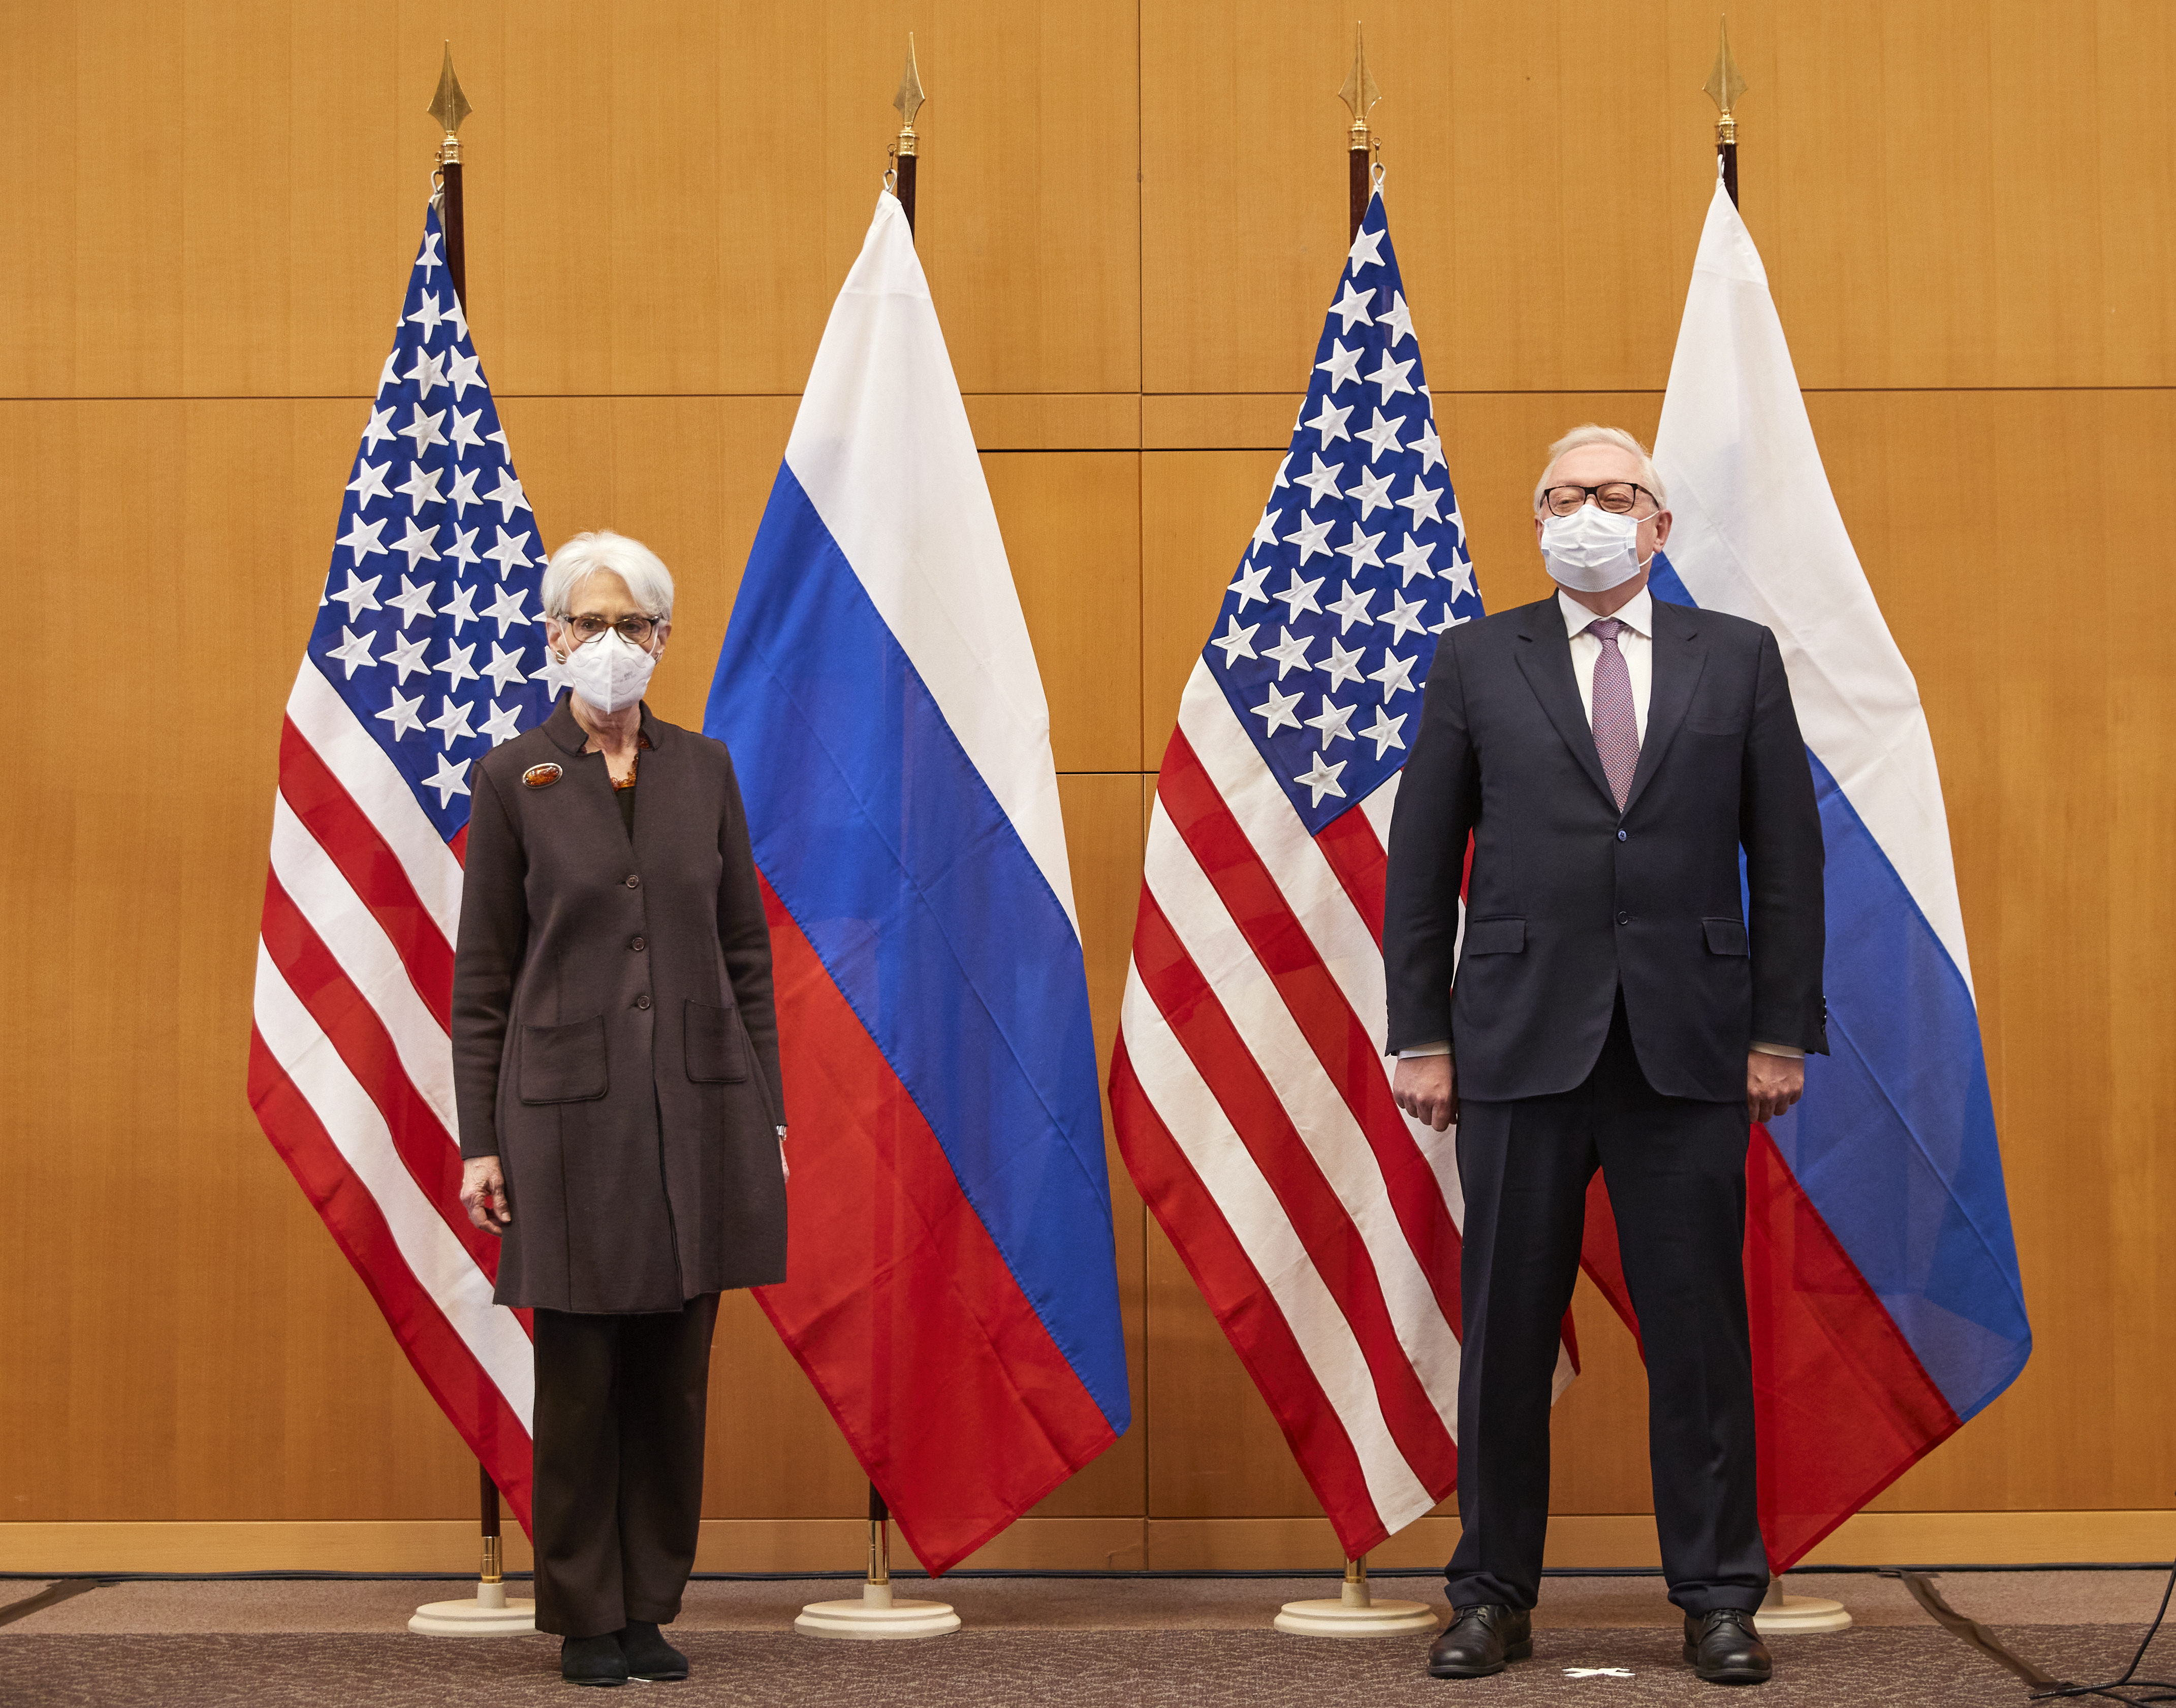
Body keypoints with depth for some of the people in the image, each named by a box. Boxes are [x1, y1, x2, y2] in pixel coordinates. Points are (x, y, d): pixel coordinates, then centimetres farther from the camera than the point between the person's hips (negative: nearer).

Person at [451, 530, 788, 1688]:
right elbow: (482, 974, 0)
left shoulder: (704, 770, 8)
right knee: (579, 1377, 1)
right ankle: (584, 1621, 12)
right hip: (571, 1111, -3)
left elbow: (746, 952, 10)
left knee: (674, 1374, 6)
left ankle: (650, 1610, 16)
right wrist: (479, 1140, -4)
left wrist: (766, 1110, 6)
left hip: (699, 1110, 3)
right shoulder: (514, 779, 0)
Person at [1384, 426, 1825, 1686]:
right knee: (1506, 1331, 4)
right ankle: (1494, 1596, 14)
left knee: (1701, 1329, 3)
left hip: (1689, 1050, 0)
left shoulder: (1738, 659, 8)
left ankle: (1719, 1601, 12)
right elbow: (1422, 861, 6)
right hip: (1523, 1042, 0)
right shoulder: (1478, 662, 7)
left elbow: (1788, 856, 7)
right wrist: (1421, 1037, 1)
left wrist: (1784, 1029, 1)